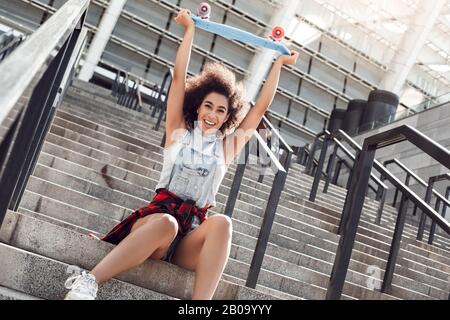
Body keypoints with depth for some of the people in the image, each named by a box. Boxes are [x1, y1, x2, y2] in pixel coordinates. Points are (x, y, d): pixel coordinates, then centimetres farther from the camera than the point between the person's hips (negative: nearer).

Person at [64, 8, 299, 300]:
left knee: (222, 223, -33)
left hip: (192, 235, 2)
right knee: (166, 222, -39)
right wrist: (190, 30, 11)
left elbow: (261, 106, 20)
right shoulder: (178, 131, 14)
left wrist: (279, 64, 23)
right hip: (160, 213, -2)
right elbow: (179, 77, 8)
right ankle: (88, 282, -42)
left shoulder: (227, 145, 18)